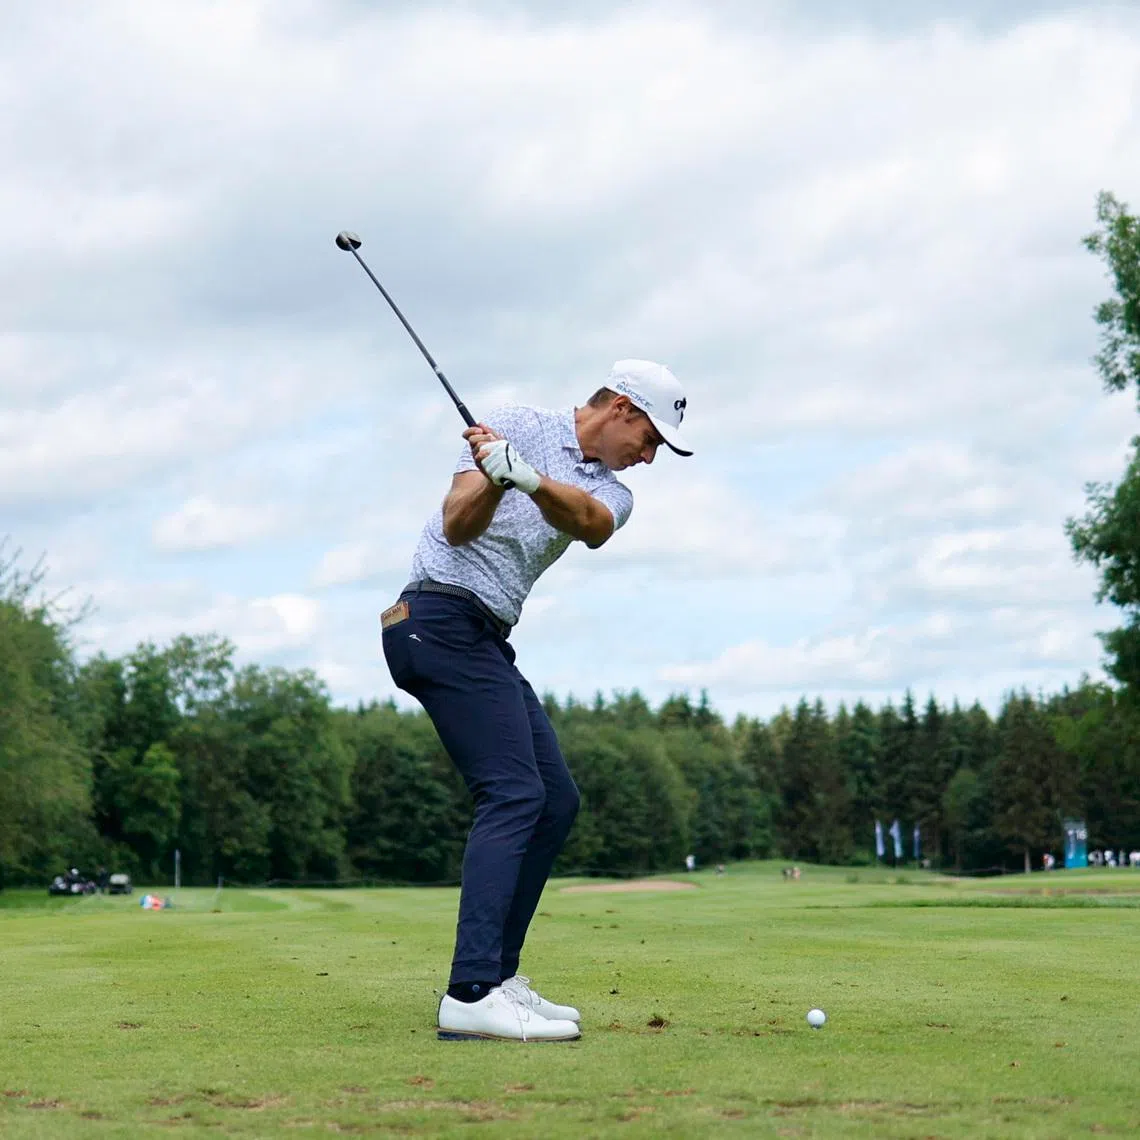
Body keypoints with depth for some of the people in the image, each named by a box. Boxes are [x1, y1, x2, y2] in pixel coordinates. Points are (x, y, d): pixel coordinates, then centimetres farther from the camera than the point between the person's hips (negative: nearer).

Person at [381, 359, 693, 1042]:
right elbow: (457, 525, -13)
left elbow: (590, 522, -13)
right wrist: (493, 477, -34)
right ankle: (471, 996, -26)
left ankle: (496, 975, 12)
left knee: (557, 802, 8)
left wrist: (528, 478, -33)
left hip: (487, 643, 9)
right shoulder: (521, 427, -2)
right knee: (514, 793, -18)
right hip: (443, 619, -9)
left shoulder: (612, 494, 14)